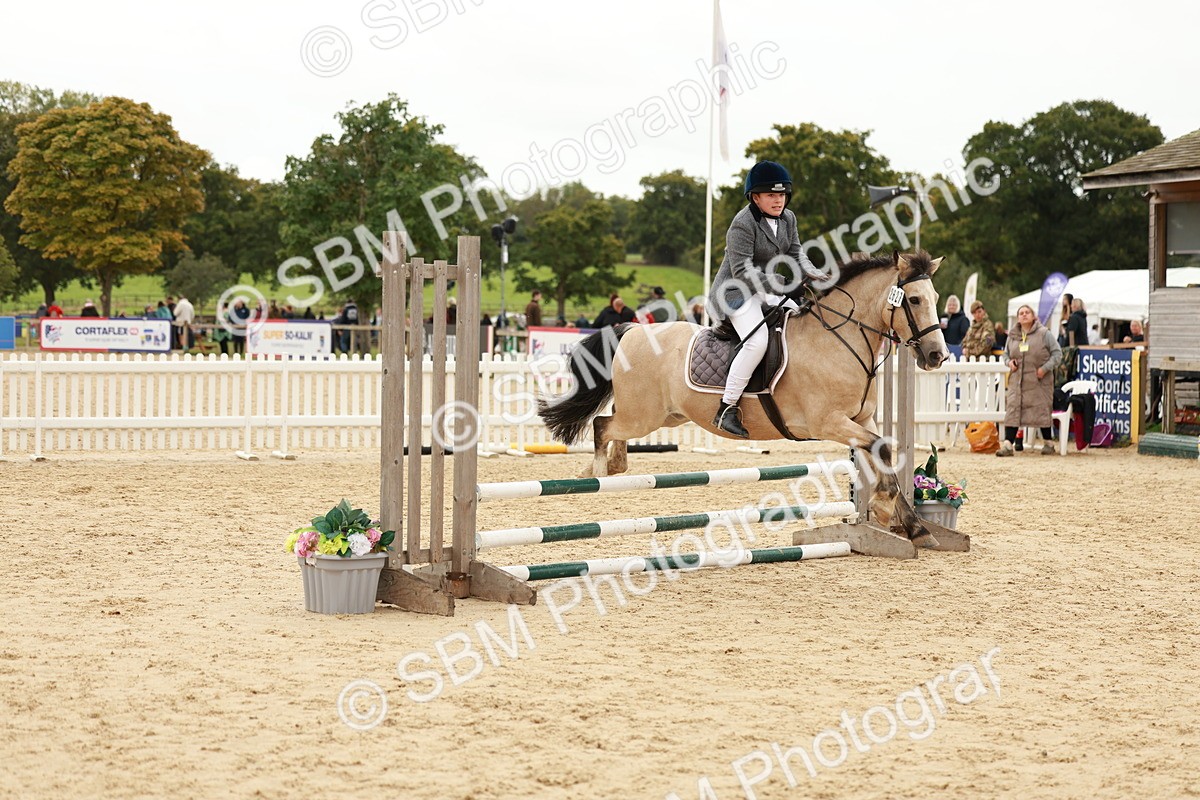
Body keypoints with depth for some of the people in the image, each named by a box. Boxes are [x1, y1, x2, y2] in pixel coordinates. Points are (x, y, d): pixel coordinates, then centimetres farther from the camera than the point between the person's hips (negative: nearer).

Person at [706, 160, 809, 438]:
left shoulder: (787, 218, 6)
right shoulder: (743, 224, -20)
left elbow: (796, 254, 7)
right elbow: (743, 272, -25)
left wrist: (813, 275, -16)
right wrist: (785, 285, -31)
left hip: (768, 292, 9)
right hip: (737, 292, -9)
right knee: (758, 340, -29)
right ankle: (726, 410, -24)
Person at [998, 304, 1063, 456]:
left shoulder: (1044, 334, -2)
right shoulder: (1012, 336, 11)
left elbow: (1057, 353, -1)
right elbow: (1006, 353, 23)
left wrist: (1045, 368, -12)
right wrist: (1009, 362, 0)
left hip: (1039, 381, -3)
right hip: (1017, 380, 3)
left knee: (1042, 410, 3)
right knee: (1012, 410, -8)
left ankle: (1048, 443, 19)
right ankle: (1008, 445, -12)